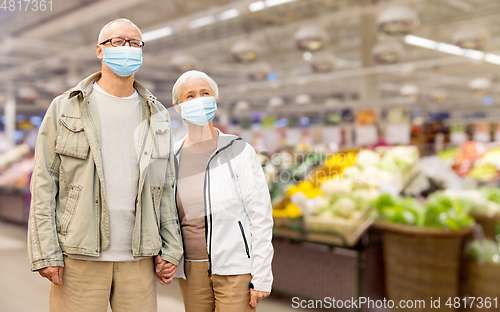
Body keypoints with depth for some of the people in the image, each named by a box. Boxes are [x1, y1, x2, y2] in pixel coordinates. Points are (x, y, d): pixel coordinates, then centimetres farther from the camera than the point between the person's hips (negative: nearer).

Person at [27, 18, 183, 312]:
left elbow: (165, 188, 11)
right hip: (79, 258, -2)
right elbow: (44, 183, -1)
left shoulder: (157, 116, 11)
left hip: (139, 258, 3)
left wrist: (171, 249, 6)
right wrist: (45, 253, -7)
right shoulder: (65, 108, 3)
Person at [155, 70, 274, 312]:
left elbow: (261, 218, -8)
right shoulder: (173, 157, 4)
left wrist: (262, 278, -10)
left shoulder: (238, 152, -9)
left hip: (235, 268, -4)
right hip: (191, 269, 4)